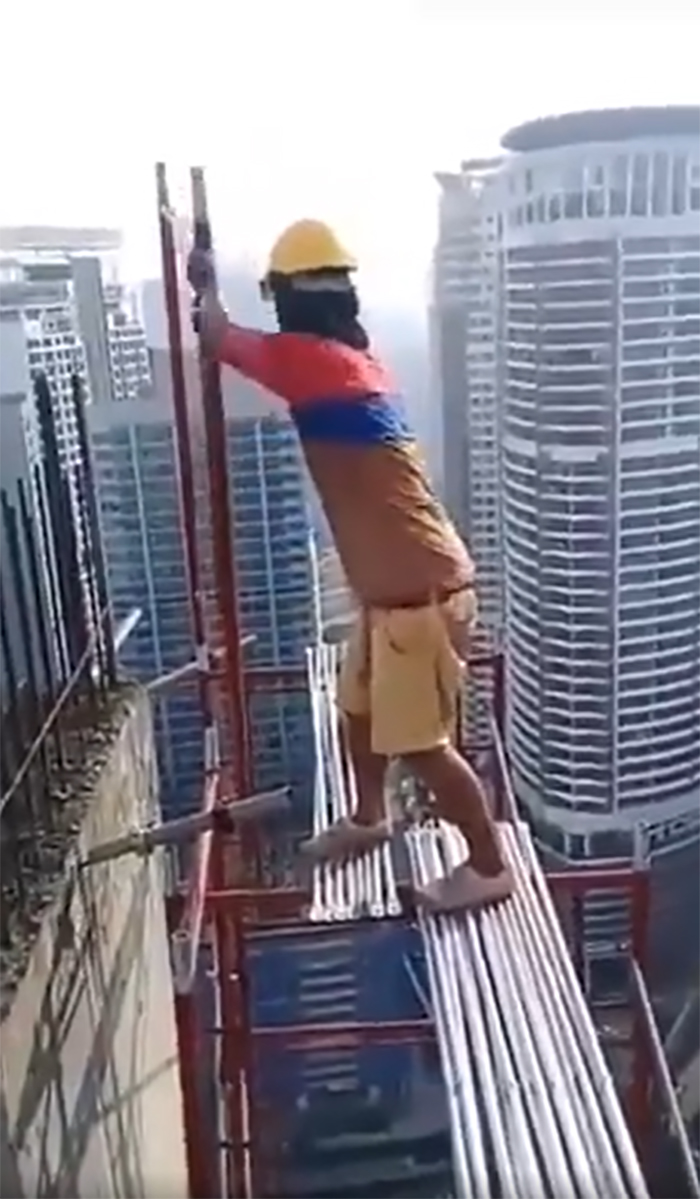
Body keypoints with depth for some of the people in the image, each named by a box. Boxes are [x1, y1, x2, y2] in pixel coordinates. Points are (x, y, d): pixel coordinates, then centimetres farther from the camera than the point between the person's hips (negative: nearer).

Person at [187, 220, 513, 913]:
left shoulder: (308, 358, -16)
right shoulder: (353, 360, 12)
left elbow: (218, 338, -2)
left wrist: (205, 285, 18)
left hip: (421, 591, -10)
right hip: (394, 585, 10)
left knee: (419, 743, 3)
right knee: (360, 705, 25)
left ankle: (489, 866, 21)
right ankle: (368, 820, 47)